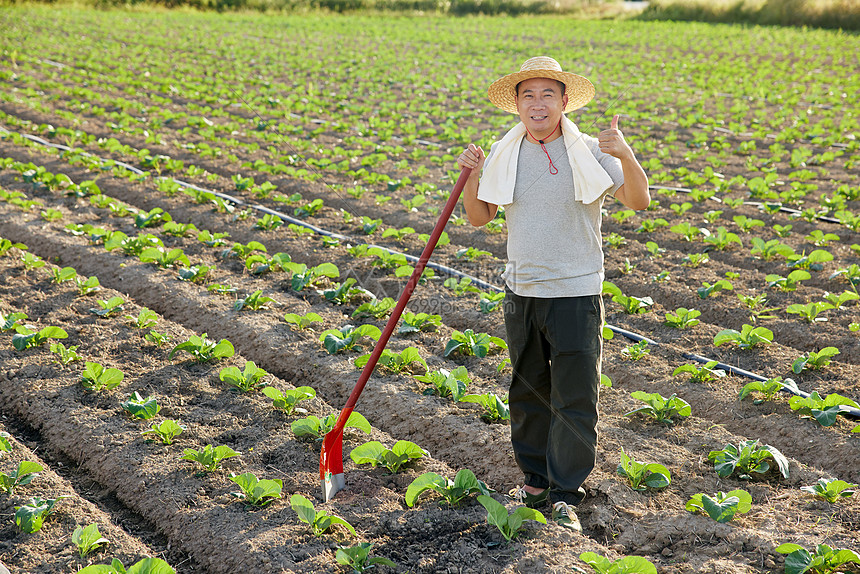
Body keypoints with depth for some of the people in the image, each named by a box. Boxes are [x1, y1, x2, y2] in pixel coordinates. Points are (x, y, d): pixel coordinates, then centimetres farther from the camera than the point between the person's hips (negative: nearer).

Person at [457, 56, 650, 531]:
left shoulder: (588, 153, -6)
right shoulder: (503, 155, 5)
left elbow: (639, 202, -12)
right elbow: (480, 217, 12)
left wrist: (625, 155, -28)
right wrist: (471, 176, -5)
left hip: (575, 292, -4)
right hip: (521, 293, 4)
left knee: (575, 398, -1)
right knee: (528, 393, 15)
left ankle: (566, 494, 10)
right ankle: (535, 479, 30)